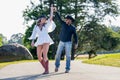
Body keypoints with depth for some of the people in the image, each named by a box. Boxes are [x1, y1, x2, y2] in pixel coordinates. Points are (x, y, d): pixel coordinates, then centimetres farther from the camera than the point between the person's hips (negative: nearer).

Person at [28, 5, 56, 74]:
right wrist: (33, 41, -3)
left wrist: (51, 9, 2)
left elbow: (51, 17, 4)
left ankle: (47, 70, -16)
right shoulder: (36, 26, 18)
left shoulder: (46, 24, 14)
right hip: (39, 42, 3)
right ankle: (46, 69, 12)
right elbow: (34, 34, 10)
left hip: (46, 40, -3)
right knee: (39, 57, -5)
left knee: (44, 55, -19)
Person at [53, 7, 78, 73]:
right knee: (58, 54, -1)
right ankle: (57, 66, 18)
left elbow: (75, 36, -2)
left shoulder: (73, 28, -2)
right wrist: (55, 11, -15)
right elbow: (59, 18, -3)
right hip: (61, 42, 3)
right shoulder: (63, 24, 4)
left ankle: (67, 69, 0)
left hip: (68, 43, -3)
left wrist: (76, 43, -9)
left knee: (68, 56, -5)